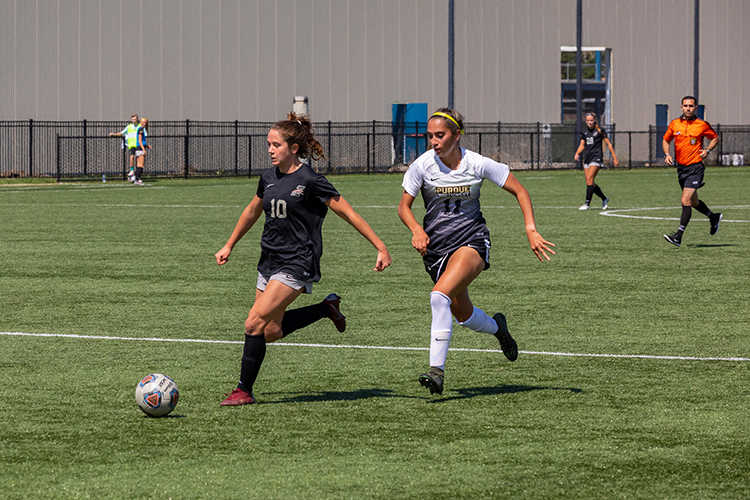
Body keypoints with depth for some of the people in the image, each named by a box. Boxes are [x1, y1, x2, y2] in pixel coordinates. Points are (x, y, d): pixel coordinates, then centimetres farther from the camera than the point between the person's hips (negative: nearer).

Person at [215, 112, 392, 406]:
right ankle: (327, 309, 24)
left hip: (297, 263, -8)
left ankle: (244, 391, -5)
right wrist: (229, 247, 31)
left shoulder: (310, 181, -13)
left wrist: (381, 248, -12)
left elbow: (348, 214, -11)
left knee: (255, 323, -15)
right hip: (269, 261, 8)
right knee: (271, 332, 6)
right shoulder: (269, 178, 7)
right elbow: (252, 212, 25)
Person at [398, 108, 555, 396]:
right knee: (462, 314, 13)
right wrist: (416, 229, -20)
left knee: (440, 296, -28)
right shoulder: (422, 165, -9)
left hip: (472, 240, -3)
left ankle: (437, 369, -27)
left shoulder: (478, 165, -11)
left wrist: (531, 230, -11)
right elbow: (404, 206, 0)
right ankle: (497, 328, 48)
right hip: (435, 246, 3)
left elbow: (519, 191, -2)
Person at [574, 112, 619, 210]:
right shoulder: (584, 132, 12)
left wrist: (615, 158, 0)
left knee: (589, 179, -18)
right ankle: (604, 199, 25)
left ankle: (587, 203, -20)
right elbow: (582, 145, 17)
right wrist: (577, 153, -3)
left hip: (596, 157, -6)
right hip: (587, 158, 6)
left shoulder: (600, 131, -2)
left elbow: (608, 144, 1)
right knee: (589, 182, 5)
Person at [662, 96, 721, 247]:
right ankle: (713, 217, 46)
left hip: (695, 167, -5)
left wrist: (707, 150, -8)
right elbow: (665, 140, 17)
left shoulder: (702, 125, -5)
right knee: (694, 202, 18)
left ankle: (678, 237, -18)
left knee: (685, 201, -17)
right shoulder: (674, 124, 4)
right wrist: (667, 154, -1)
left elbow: (715, 138, 10)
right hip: (681, 168, 5)